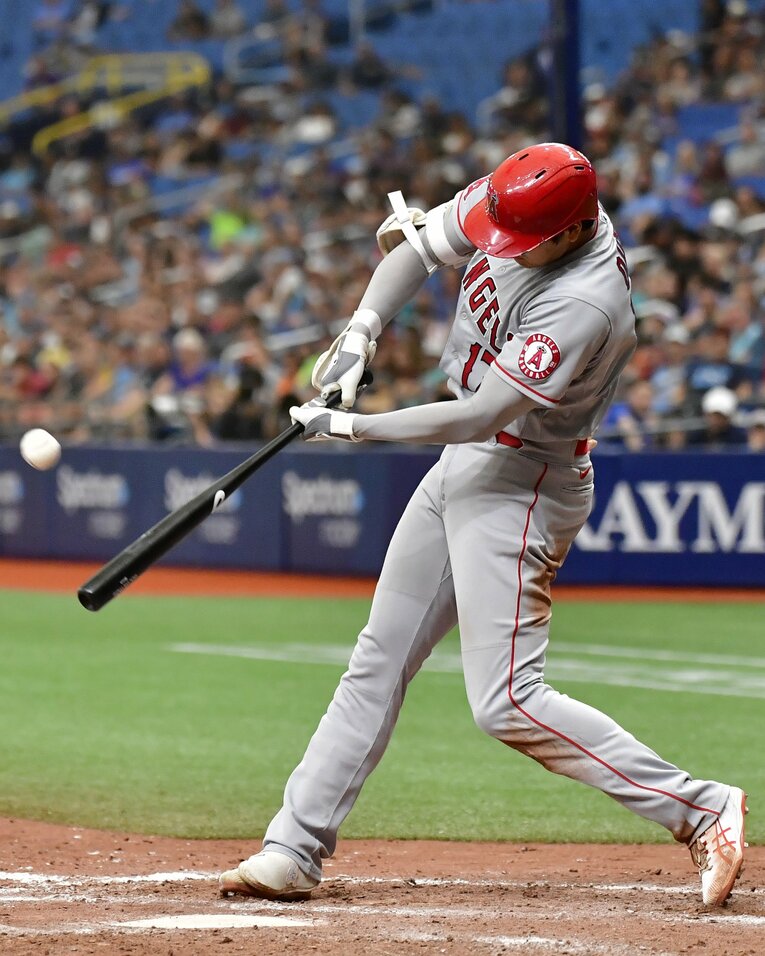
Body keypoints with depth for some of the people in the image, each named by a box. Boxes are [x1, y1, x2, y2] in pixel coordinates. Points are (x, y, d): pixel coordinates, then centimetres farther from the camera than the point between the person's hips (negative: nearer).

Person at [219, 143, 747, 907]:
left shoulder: (584, 306, -30)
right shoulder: (507, 203, -7)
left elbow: (477, 417, -28)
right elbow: (417, 247, 8)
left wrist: (349, 427, -19)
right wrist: (361, 332, -8)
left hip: (524, 487, -9)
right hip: (462, 469, 9)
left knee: (505, 702, -14)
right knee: (378, 662, 11)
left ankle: (699, 809, -10)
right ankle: (294, 850, 18)